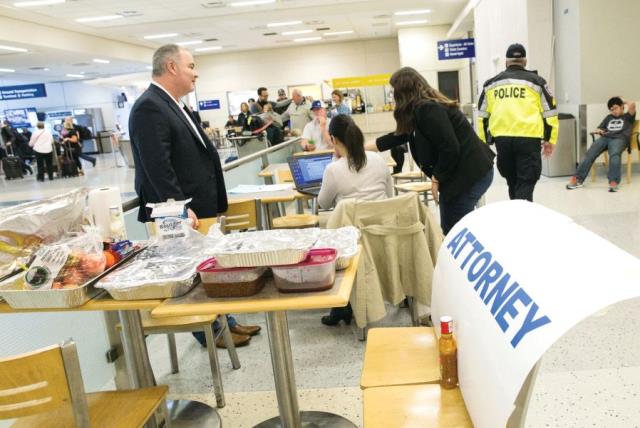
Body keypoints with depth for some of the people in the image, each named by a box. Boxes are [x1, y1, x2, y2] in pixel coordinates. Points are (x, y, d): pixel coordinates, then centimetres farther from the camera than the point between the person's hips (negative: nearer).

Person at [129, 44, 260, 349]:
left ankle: (224, 321, 32)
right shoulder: (149, 108, -18)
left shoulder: (172, 105, 14)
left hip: (201, 208, 10)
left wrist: (208, 204, 18)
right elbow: (157, 167, -24)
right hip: (181, 215, -10)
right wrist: (181, 208, -23)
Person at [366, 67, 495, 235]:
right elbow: (401, 134, 26)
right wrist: (367, 146, 30)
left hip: (467, 175, -10)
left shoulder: (427, 109, -17)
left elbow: (450, 148, -24)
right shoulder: (425, 107, 15)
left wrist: (436, 178, -11)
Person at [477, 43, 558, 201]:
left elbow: (482, 115, 15)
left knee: (512, 182, 19)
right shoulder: (535, 81, 8)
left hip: (502, 139, 3)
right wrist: (550, 140, 14)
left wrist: (483, 143, 22)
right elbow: (550, 112, 6)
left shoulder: (491, 84, 14)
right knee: (525, 184, 0)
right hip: (528, 139, -3)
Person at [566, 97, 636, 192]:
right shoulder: (609, 117, 36)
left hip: (619, 139, -4)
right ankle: (578, 179, -37)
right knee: (590, 154, -25)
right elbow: (599, 128, 32)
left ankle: (614, 182, -51)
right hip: (605, 138, 4)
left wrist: (624, 101, 24)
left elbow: (632, 104, 3)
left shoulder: (628, 117, 22)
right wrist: (599, 131, 8)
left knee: (614, 155, -37)